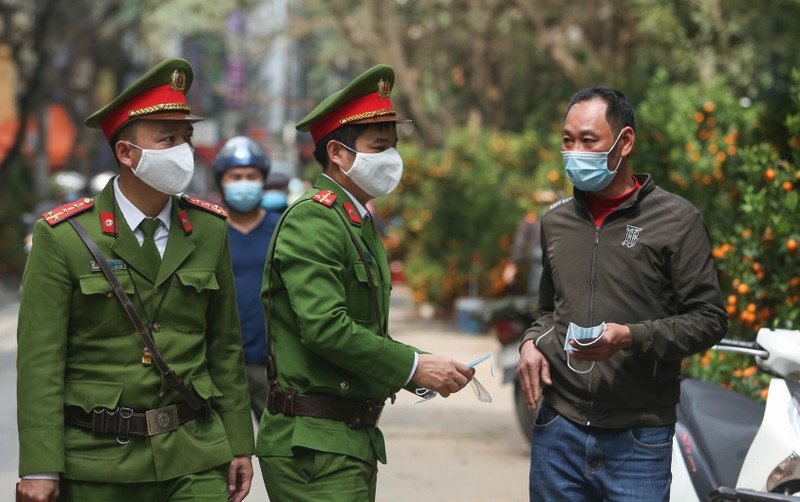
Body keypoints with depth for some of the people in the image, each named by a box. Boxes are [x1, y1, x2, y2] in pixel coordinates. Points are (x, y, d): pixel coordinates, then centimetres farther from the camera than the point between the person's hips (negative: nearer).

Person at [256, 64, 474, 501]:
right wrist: (413, 366, -18)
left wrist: (423, 374, 5)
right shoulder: (313, 219, -13)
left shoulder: (359, 223, 19)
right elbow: (324, 327, -23)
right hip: (313, 444, -10)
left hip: (355, 438, 10)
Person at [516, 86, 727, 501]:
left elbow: (709, 319, -5)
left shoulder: (676, 220, -2)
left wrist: (630, 337, -17)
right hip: (558, 428, 4)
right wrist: (531, 343, 5)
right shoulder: (557, 221, 14)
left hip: (637, 438, -4)